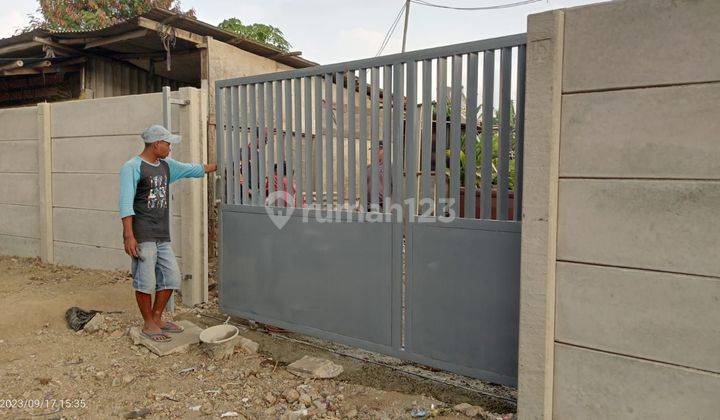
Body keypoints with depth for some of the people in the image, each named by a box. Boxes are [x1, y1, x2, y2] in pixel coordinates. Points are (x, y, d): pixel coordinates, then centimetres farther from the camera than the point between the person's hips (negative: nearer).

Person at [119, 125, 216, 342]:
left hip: (162, 236, 8)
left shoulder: (166, 165, 14)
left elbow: (192, 169, 30)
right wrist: (128, 236, -21)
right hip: (142, 236, -8)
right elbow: (126, 203, -15)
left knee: (171, 277, 10)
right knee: (146, 281, -2)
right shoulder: (132, 167, -9)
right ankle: (148, 324, 14)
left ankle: (157, 318, 26)